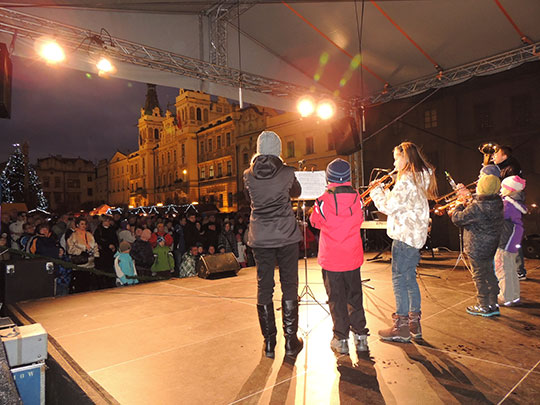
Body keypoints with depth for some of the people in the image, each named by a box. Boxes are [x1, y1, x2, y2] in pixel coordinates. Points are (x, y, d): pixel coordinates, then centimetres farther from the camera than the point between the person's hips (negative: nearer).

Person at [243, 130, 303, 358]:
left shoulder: (249, 175, -1)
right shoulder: (287, 172, -6)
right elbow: (297, 193, 13)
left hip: (260, 239, 2)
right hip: (286, 237, -1)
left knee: (264, 288, 9)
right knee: (289, 287, 9)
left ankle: (269, 343, 17)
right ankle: (291, 341, 16)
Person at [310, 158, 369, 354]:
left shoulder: (323, 201, -16)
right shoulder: (357, 199, -7)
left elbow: (315, 222, 1)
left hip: (331, 259, -3)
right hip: (353, 258, 3)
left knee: (336, 299, 8)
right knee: (355, 297, 16)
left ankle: (341, 340, 16)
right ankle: (361, 336, 25)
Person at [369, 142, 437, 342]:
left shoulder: (406, 181, -17)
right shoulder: (420, 178, 14)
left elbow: (389, 206, -16)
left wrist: (376, 191, -2)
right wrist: (384, 192, 11)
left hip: (405, 236, -10)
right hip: (415, 235, 10)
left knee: (399, 279, -2)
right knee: (410, 279, 16)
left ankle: (401, 328, 6)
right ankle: (414, 322, 25)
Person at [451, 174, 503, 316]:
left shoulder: (476, 208, -29)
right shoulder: (497, 202, -4)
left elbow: (458, 219, -17)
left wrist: (459, 206, -1)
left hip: (477, 249, -8)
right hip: (490, 247, 8)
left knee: (479, 277, 7)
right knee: (489, 275, 19)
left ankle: (483, 307, 20)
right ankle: (493, 305, 31)